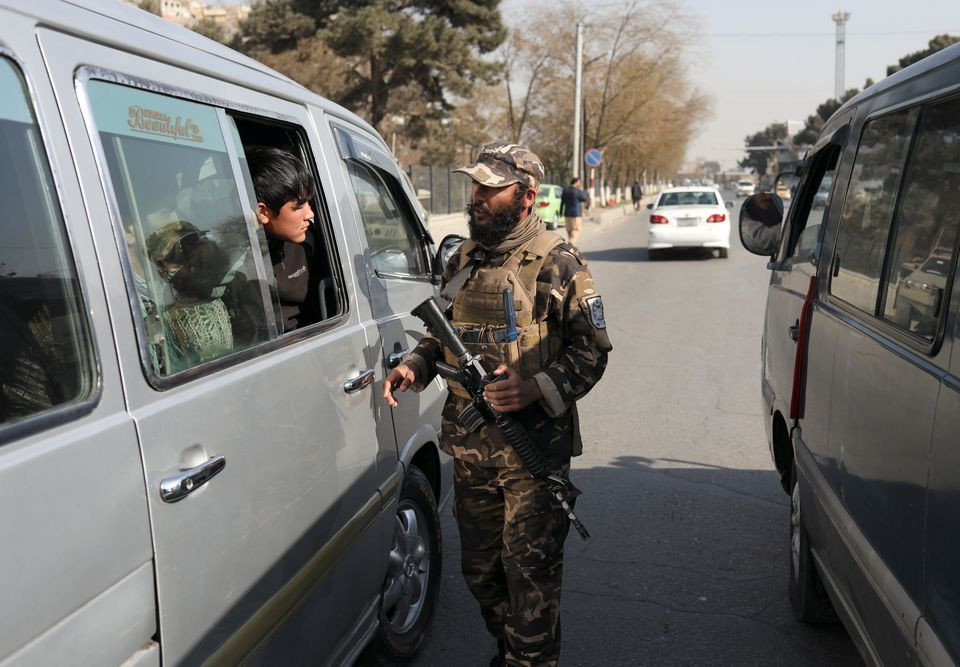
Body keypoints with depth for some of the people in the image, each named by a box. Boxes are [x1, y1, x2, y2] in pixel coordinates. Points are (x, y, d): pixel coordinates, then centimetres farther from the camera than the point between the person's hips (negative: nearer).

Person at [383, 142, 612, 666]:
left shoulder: (556, 263, -8)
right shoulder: (463, 259, 10)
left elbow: (591, 349, -8)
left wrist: (537, 388, -23)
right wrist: (414, 366, 0)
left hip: (534, 450, -6)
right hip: (469, 449, 6)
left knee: (529, 573, 3)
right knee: (479, 569, 18)